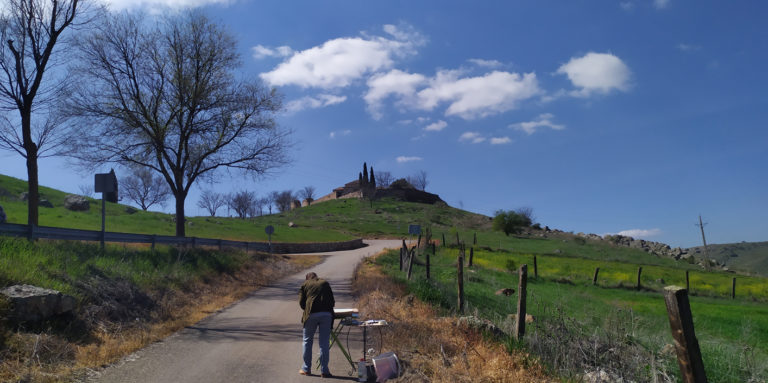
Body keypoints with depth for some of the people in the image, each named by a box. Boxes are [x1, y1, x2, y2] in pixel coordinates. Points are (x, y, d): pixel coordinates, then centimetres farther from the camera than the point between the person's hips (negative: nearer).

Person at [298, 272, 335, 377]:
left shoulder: (305, 284, 18)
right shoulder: (325, 283, 22)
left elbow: (301, 302, 11)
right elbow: (332, 301, 19)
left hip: (311, 314, -1)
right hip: (326, 314, 1)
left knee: (307, 341, 13)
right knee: (324, 343, 4)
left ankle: (306, 368, 19)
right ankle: (324, 371, 5)